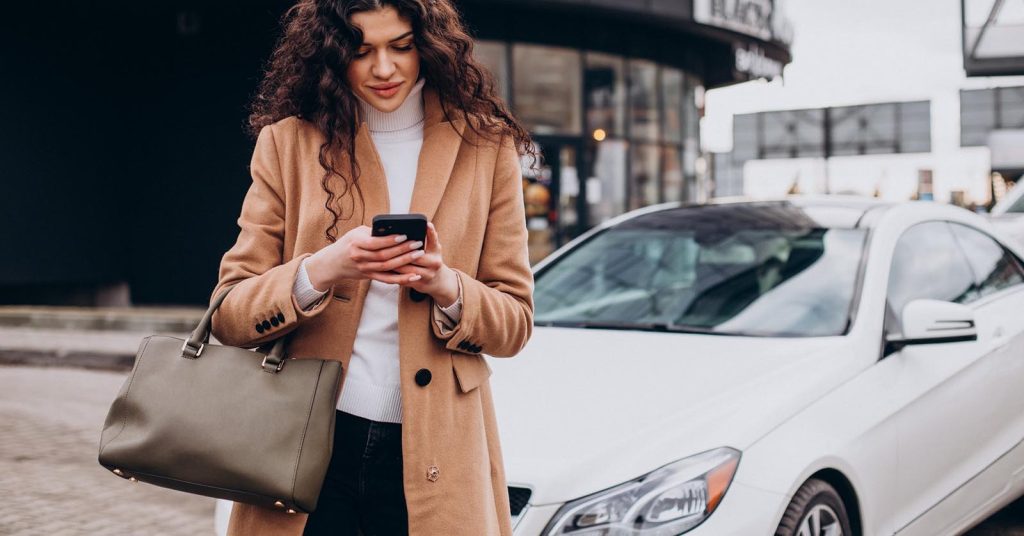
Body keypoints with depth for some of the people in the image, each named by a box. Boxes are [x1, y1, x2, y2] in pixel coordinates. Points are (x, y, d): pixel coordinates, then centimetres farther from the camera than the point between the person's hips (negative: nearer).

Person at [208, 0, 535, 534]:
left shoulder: (485, 145, 3)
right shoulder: (289, 142, 2)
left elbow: (515, 322, 3)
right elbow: (228, 313, -2)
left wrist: (446, 287, -16)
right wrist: (319, 271, -19)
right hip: (309, 450, 0)